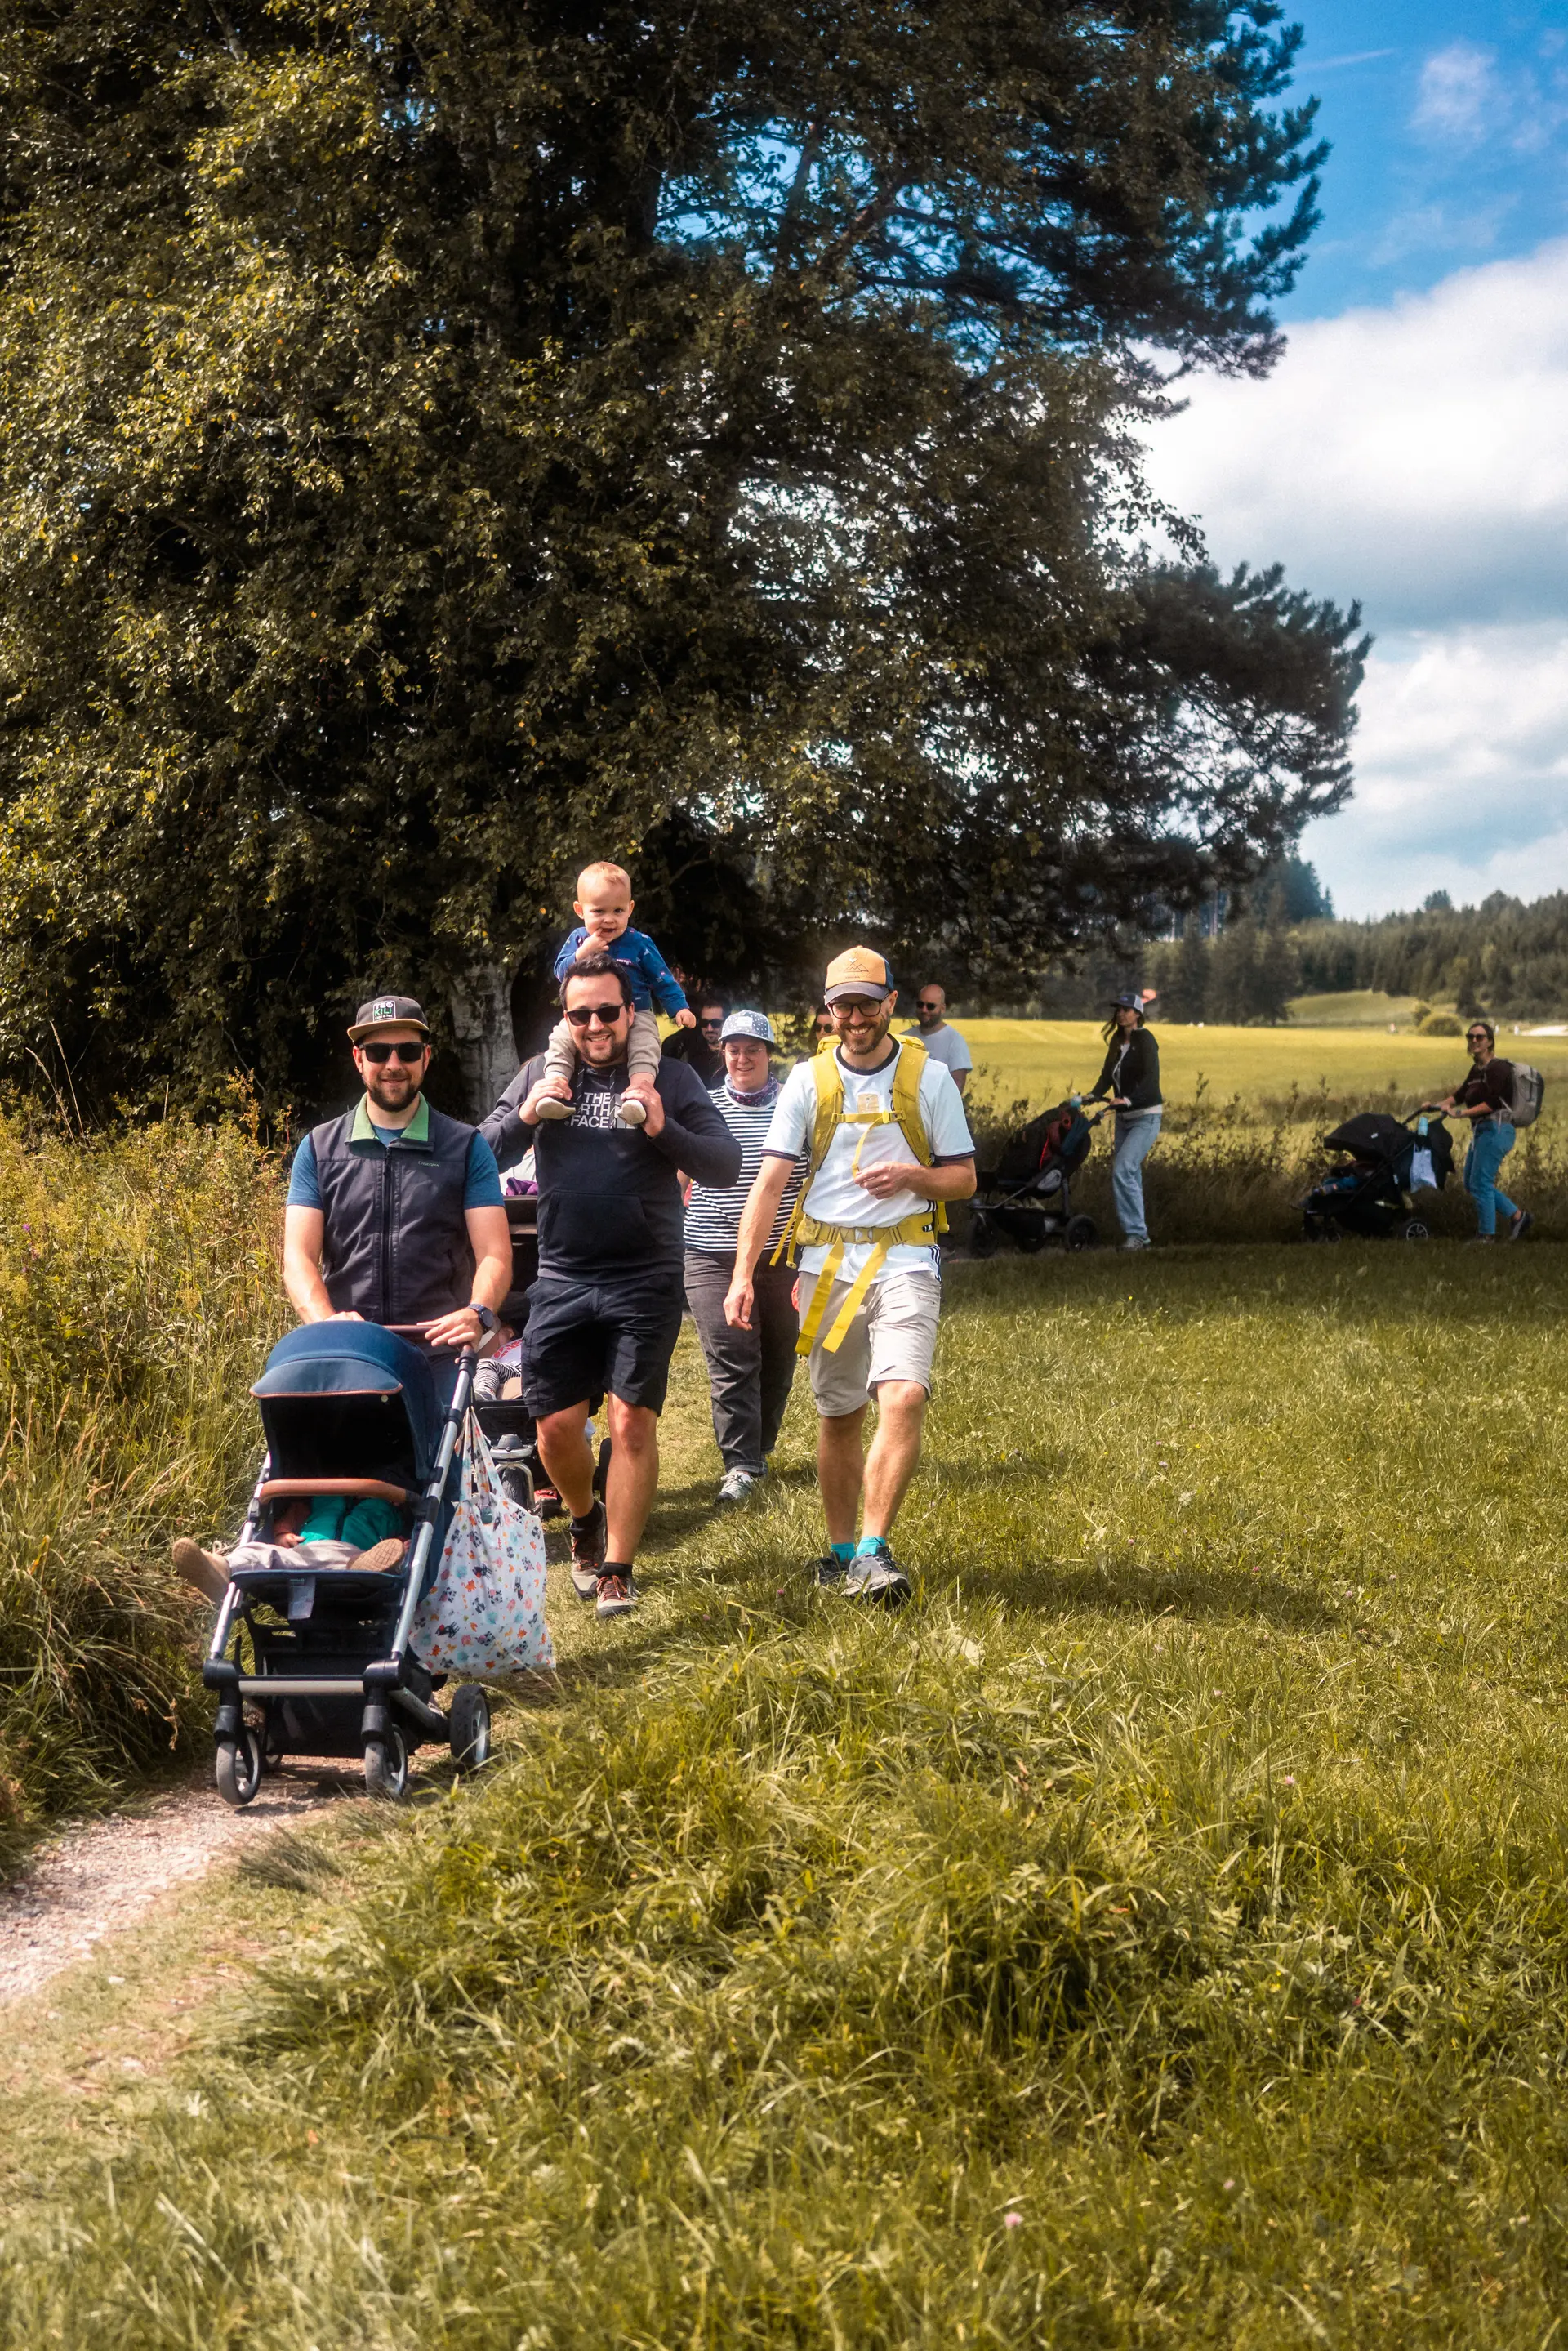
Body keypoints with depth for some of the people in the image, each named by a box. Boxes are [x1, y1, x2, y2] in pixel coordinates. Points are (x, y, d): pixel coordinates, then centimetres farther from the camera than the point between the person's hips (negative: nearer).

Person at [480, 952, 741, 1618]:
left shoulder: (670, 1078, 3)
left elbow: (727, 1165, -3)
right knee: (557, 1425, 2)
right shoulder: (540, 1075, 9)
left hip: (645, 1282, -2)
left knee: (632, 1421, -8)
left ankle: (616, 1569, 2)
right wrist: (522, 1118, -11)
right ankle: (586, 1519, 32)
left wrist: (664, 1131, -19)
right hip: (562, 1281, 2)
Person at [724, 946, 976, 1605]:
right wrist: (743, 1272, -10)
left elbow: (964, 1178, 7)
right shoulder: (809, 1080, 5)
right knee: (837, 1415, 9)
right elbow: (770, 1180, 0)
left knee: (903, 1397, -21)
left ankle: (874, 1551, -18)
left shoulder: (929, 1076, 3)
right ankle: (840, 1551, 24)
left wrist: (911, 1174, -14)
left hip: (904, 1259, -2)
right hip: (827, 1261, 2)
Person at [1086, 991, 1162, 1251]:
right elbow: (1107, 1074, 7)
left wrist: (1128, 1100, -36)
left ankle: (1135, 1232, -15)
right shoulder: (1117, 1041, 11)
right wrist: (1094, 1096, -11)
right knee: (1131, 1177, 9)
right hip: (1124, 1117, 8)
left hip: (1146, 1116, -8)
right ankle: (1140, 1235, 17)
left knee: (1123, 1171, -19)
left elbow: (1151, 1078, -23)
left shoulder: (1144, 1040, -12)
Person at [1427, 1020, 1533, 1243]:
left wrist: (1460, 1113, -24)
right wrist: (1436, 1105, 9)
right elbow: (1460, 1095, 22)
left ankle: (1486, 1236, -2)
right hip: (1481, 1131, 10)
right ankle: (1518, 1216, 16)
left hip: (1496, 1130, -10)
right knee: (1471, 1184, 12)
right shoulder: (1476, 1070, 15)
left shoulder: (1498, 1068, -12)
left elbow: (1492, 1103, -21)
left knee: (1480, 1183, -9)